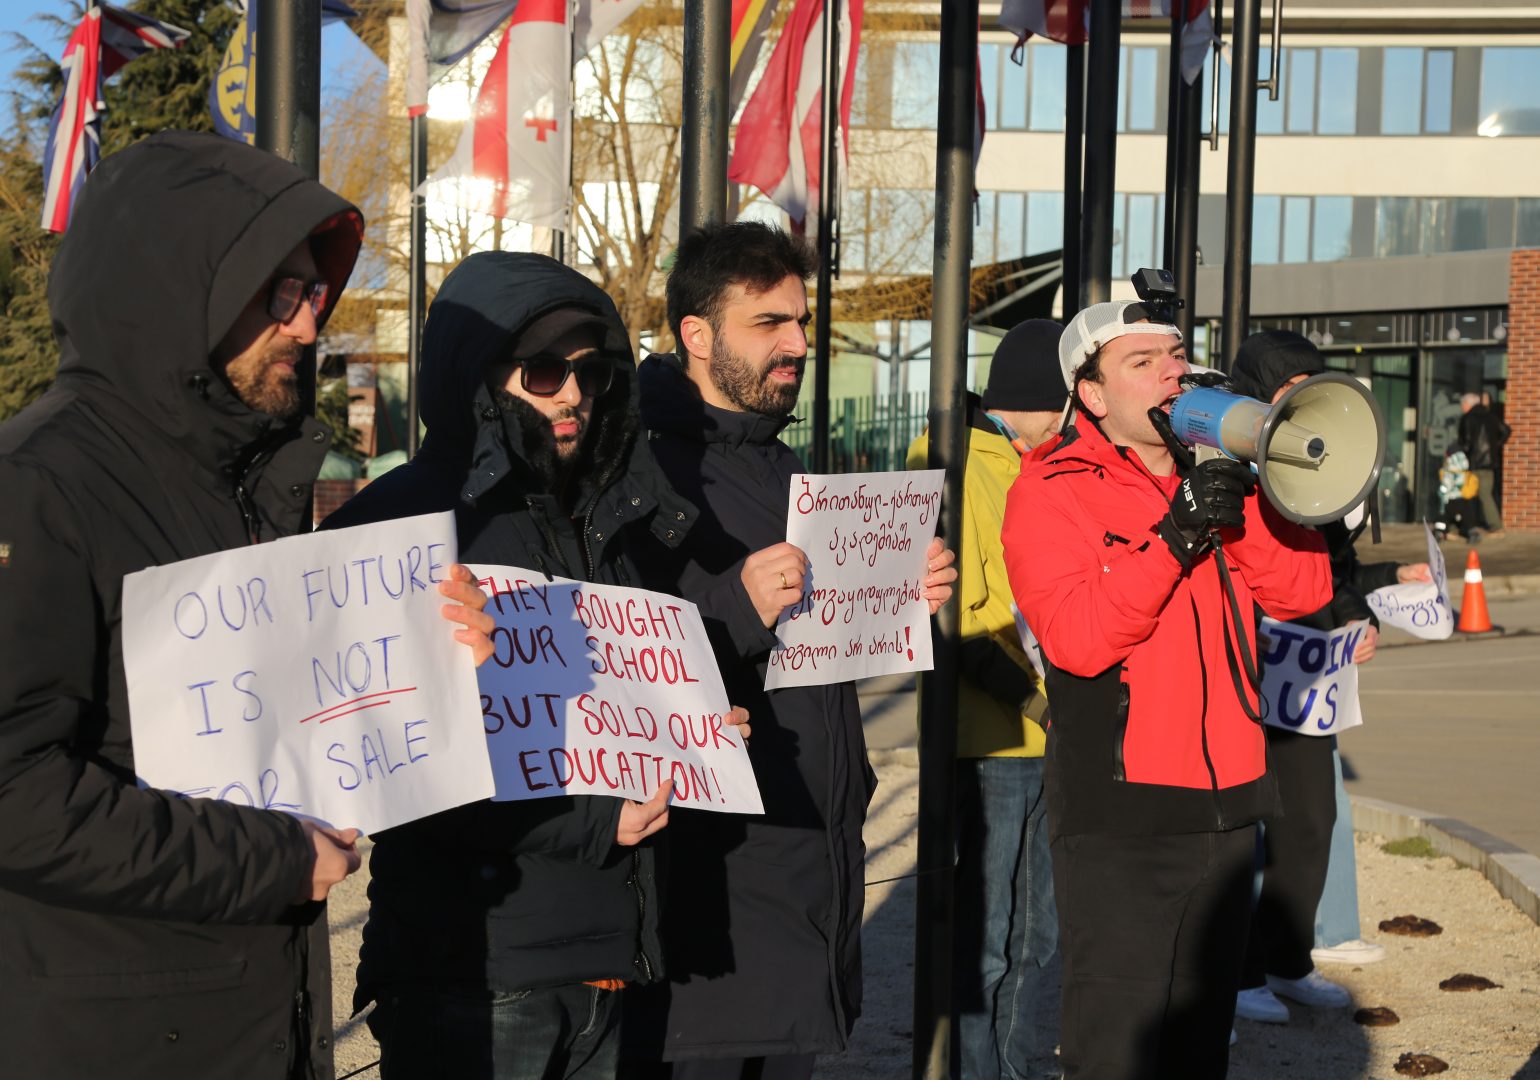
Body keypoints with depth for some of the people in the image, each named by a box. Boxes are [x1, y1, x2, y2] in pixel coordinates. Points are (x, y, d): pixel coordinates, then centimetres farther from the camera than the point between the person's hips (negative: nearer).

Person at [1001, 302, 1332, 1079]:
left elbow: (1303, 592, 1)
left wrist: (1243, 490, -10)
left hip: (1225, 805, 6)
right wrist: (1173, 540, -24)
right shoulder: (1052, 490, -6)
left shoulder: (1212, 480, 12)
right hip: (1120, 816, -6)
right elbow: (1076, 637, -19)